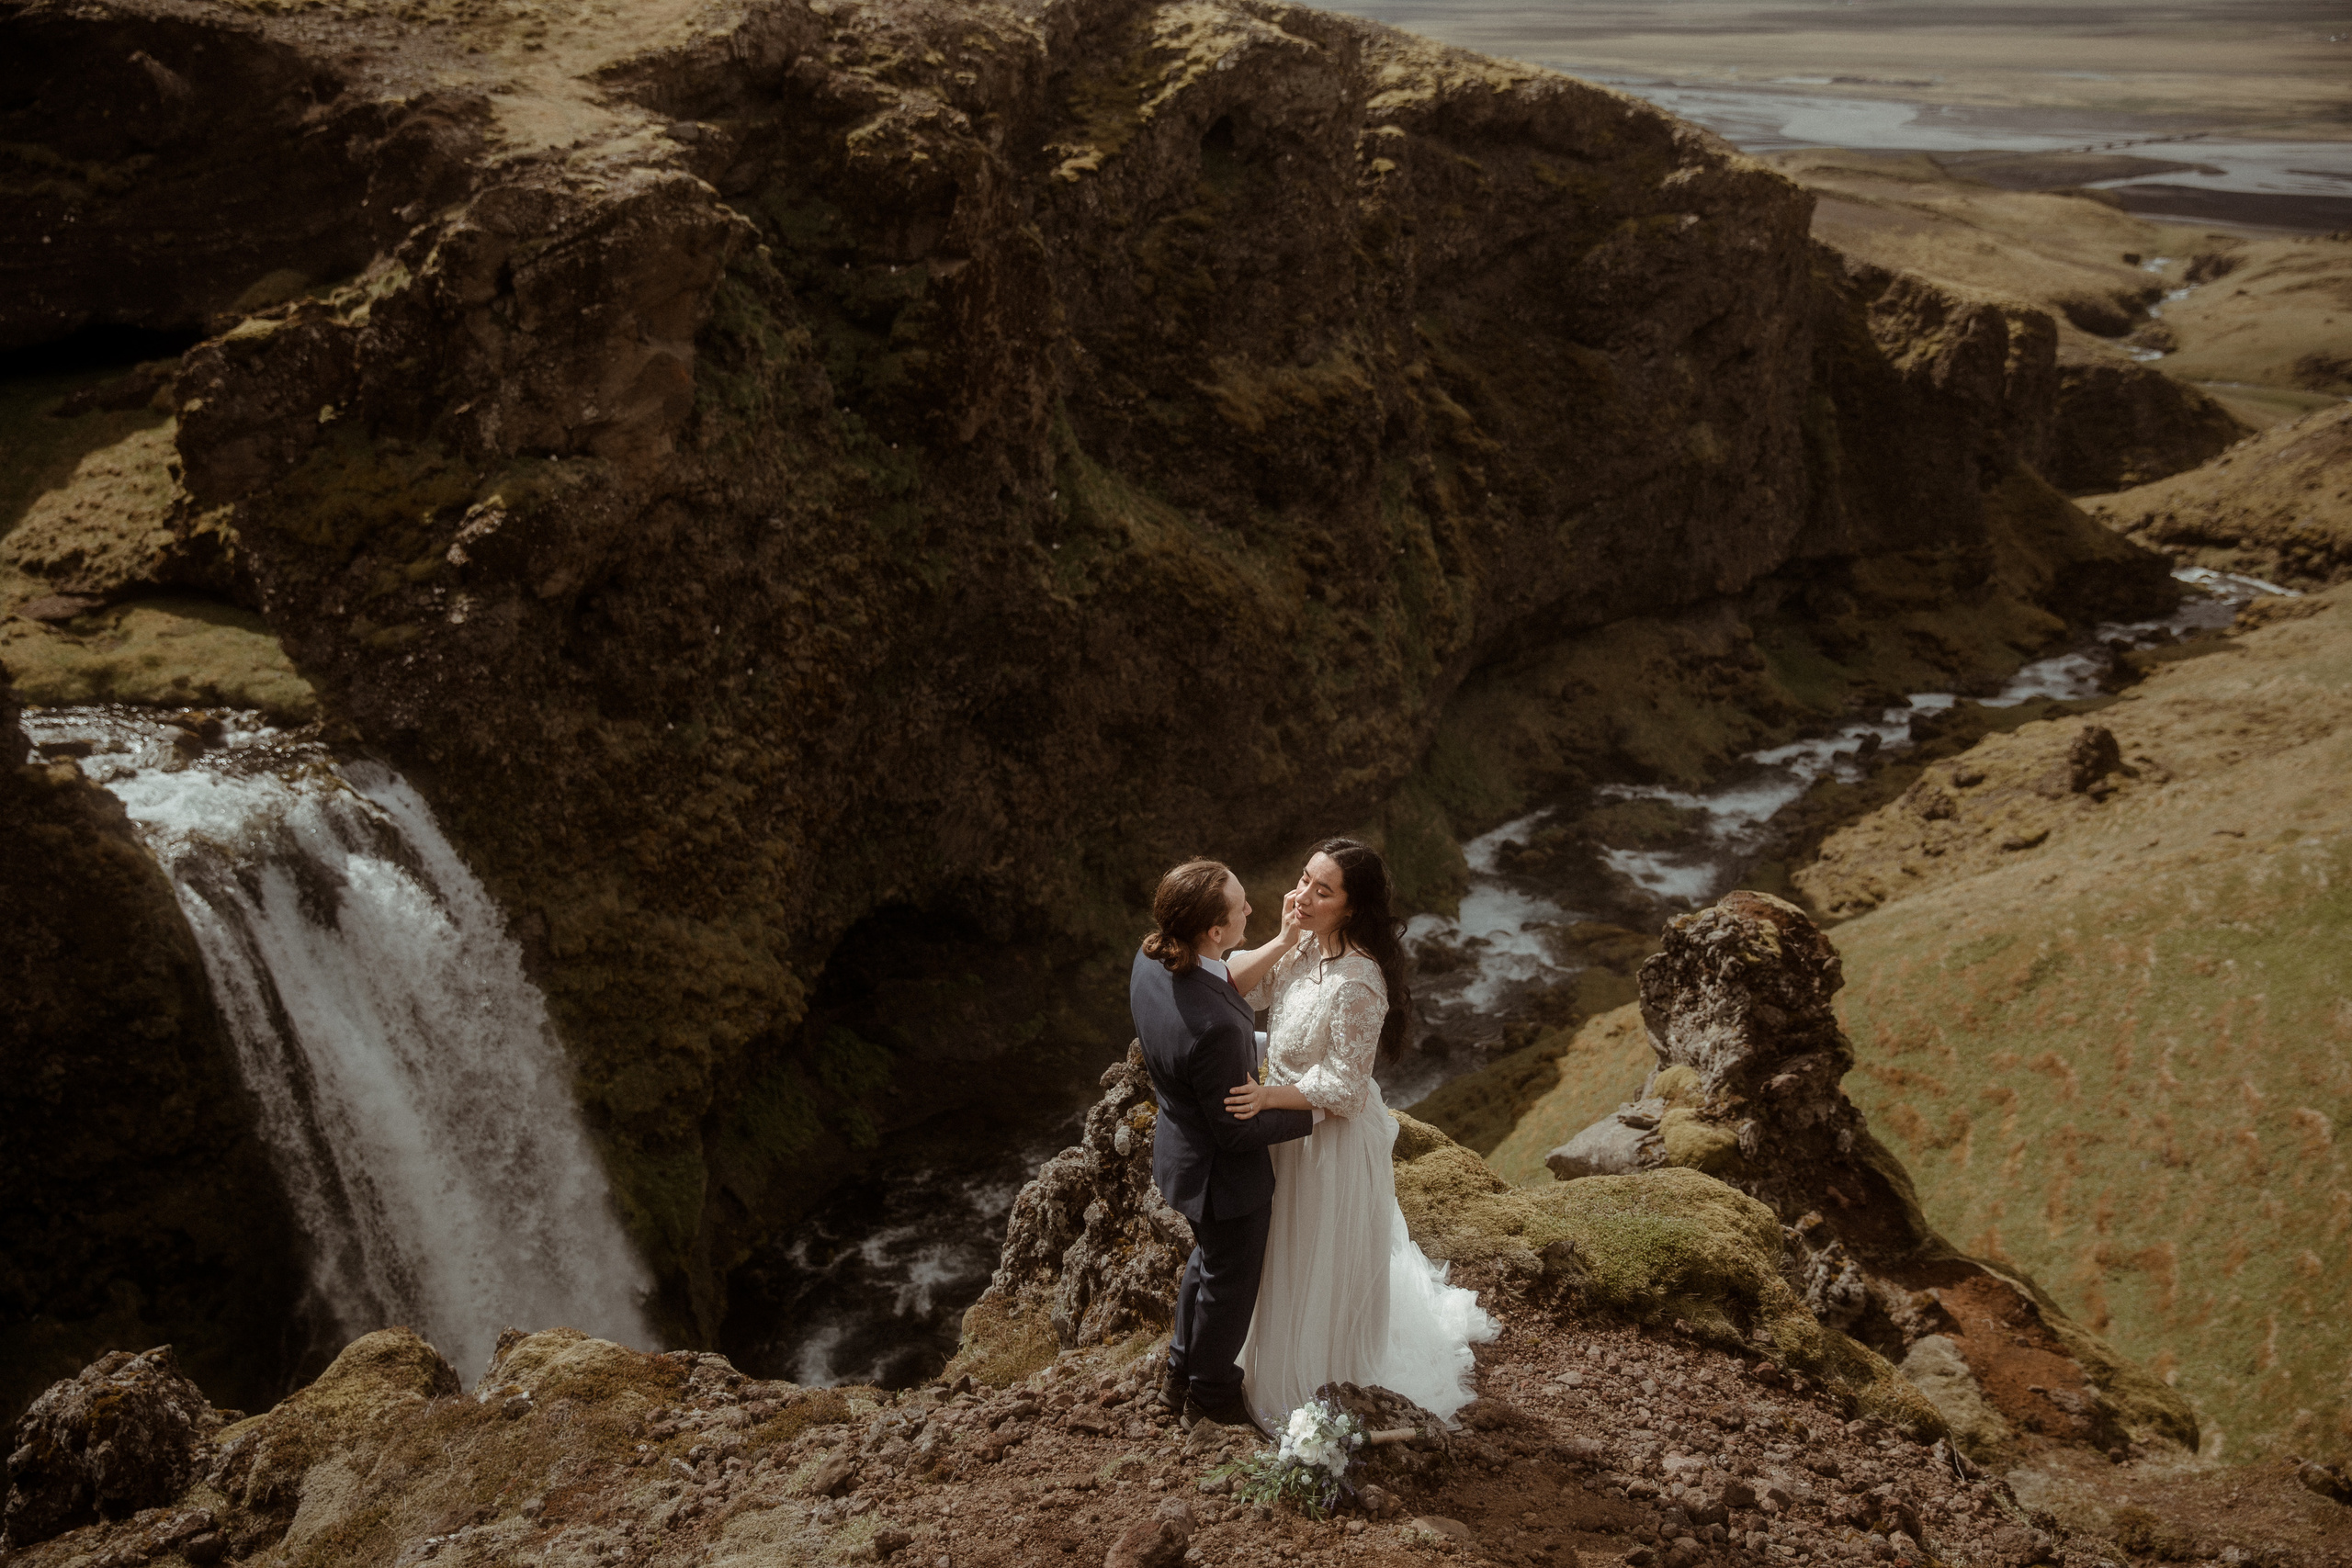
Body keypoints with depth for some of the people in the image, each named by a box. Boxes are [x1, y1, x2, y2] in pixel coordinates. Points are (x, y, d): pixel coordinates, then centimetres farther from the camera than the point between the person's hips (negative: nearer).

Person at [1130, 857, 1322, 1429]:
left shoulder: (1151, 958, -17)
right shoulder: (1214, 1027, -42)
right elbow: (1236, 1131, -27)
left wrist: (1257, 1042, 9)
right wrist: (1316, 1111, -16)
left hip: (1182, 1142, 8)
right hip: (1223, 1173, -8)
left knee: (1208, 1259, 32)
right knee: (1230, 1283, 21)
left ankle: (1181, 1373, 54)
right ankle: (1211, 1394, 47)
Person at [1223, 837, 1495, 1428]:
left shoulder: (1356, 982, -32)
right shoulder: (1304, 947, -8)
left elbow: (1341, 1089, -26)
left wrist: (1268, 1097, -32)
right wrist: (1283, 940, -20)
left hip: (1332, 1134, -8)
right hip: (1290, 1126, 8)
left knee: (1325, 1260, 15)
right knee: (1293, 1251, 27)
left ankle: (1327, 1383, 38)